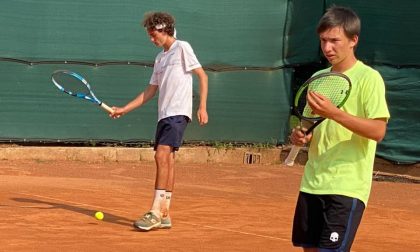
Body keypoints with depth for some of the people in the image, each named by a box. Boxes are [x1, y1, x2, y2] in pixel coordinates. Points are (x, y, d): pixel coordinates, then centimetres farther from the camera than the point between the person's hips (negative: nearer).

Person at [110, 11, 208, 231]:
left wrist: (202, 107, -13)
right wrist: (124, 109, 17)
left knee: (162, 155, -18)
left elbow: (202, 76, -5)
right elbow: (150, 91, 23)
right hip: (164, 114, 8)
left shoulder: (182, 48, -1)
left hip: (178, 113, -8)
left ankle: (155, 211, -20)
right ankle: (164, 215, 5)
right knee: (167, 161, 5)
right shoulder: (159, 59, 21)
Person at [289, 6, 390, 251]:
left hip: (347, 187, -7)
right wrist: (300, 135, 0)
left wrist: (334, 113, -27)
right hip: (313, 183, 7)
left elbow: (378, 131, -18)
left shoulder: (368, 78, -8)